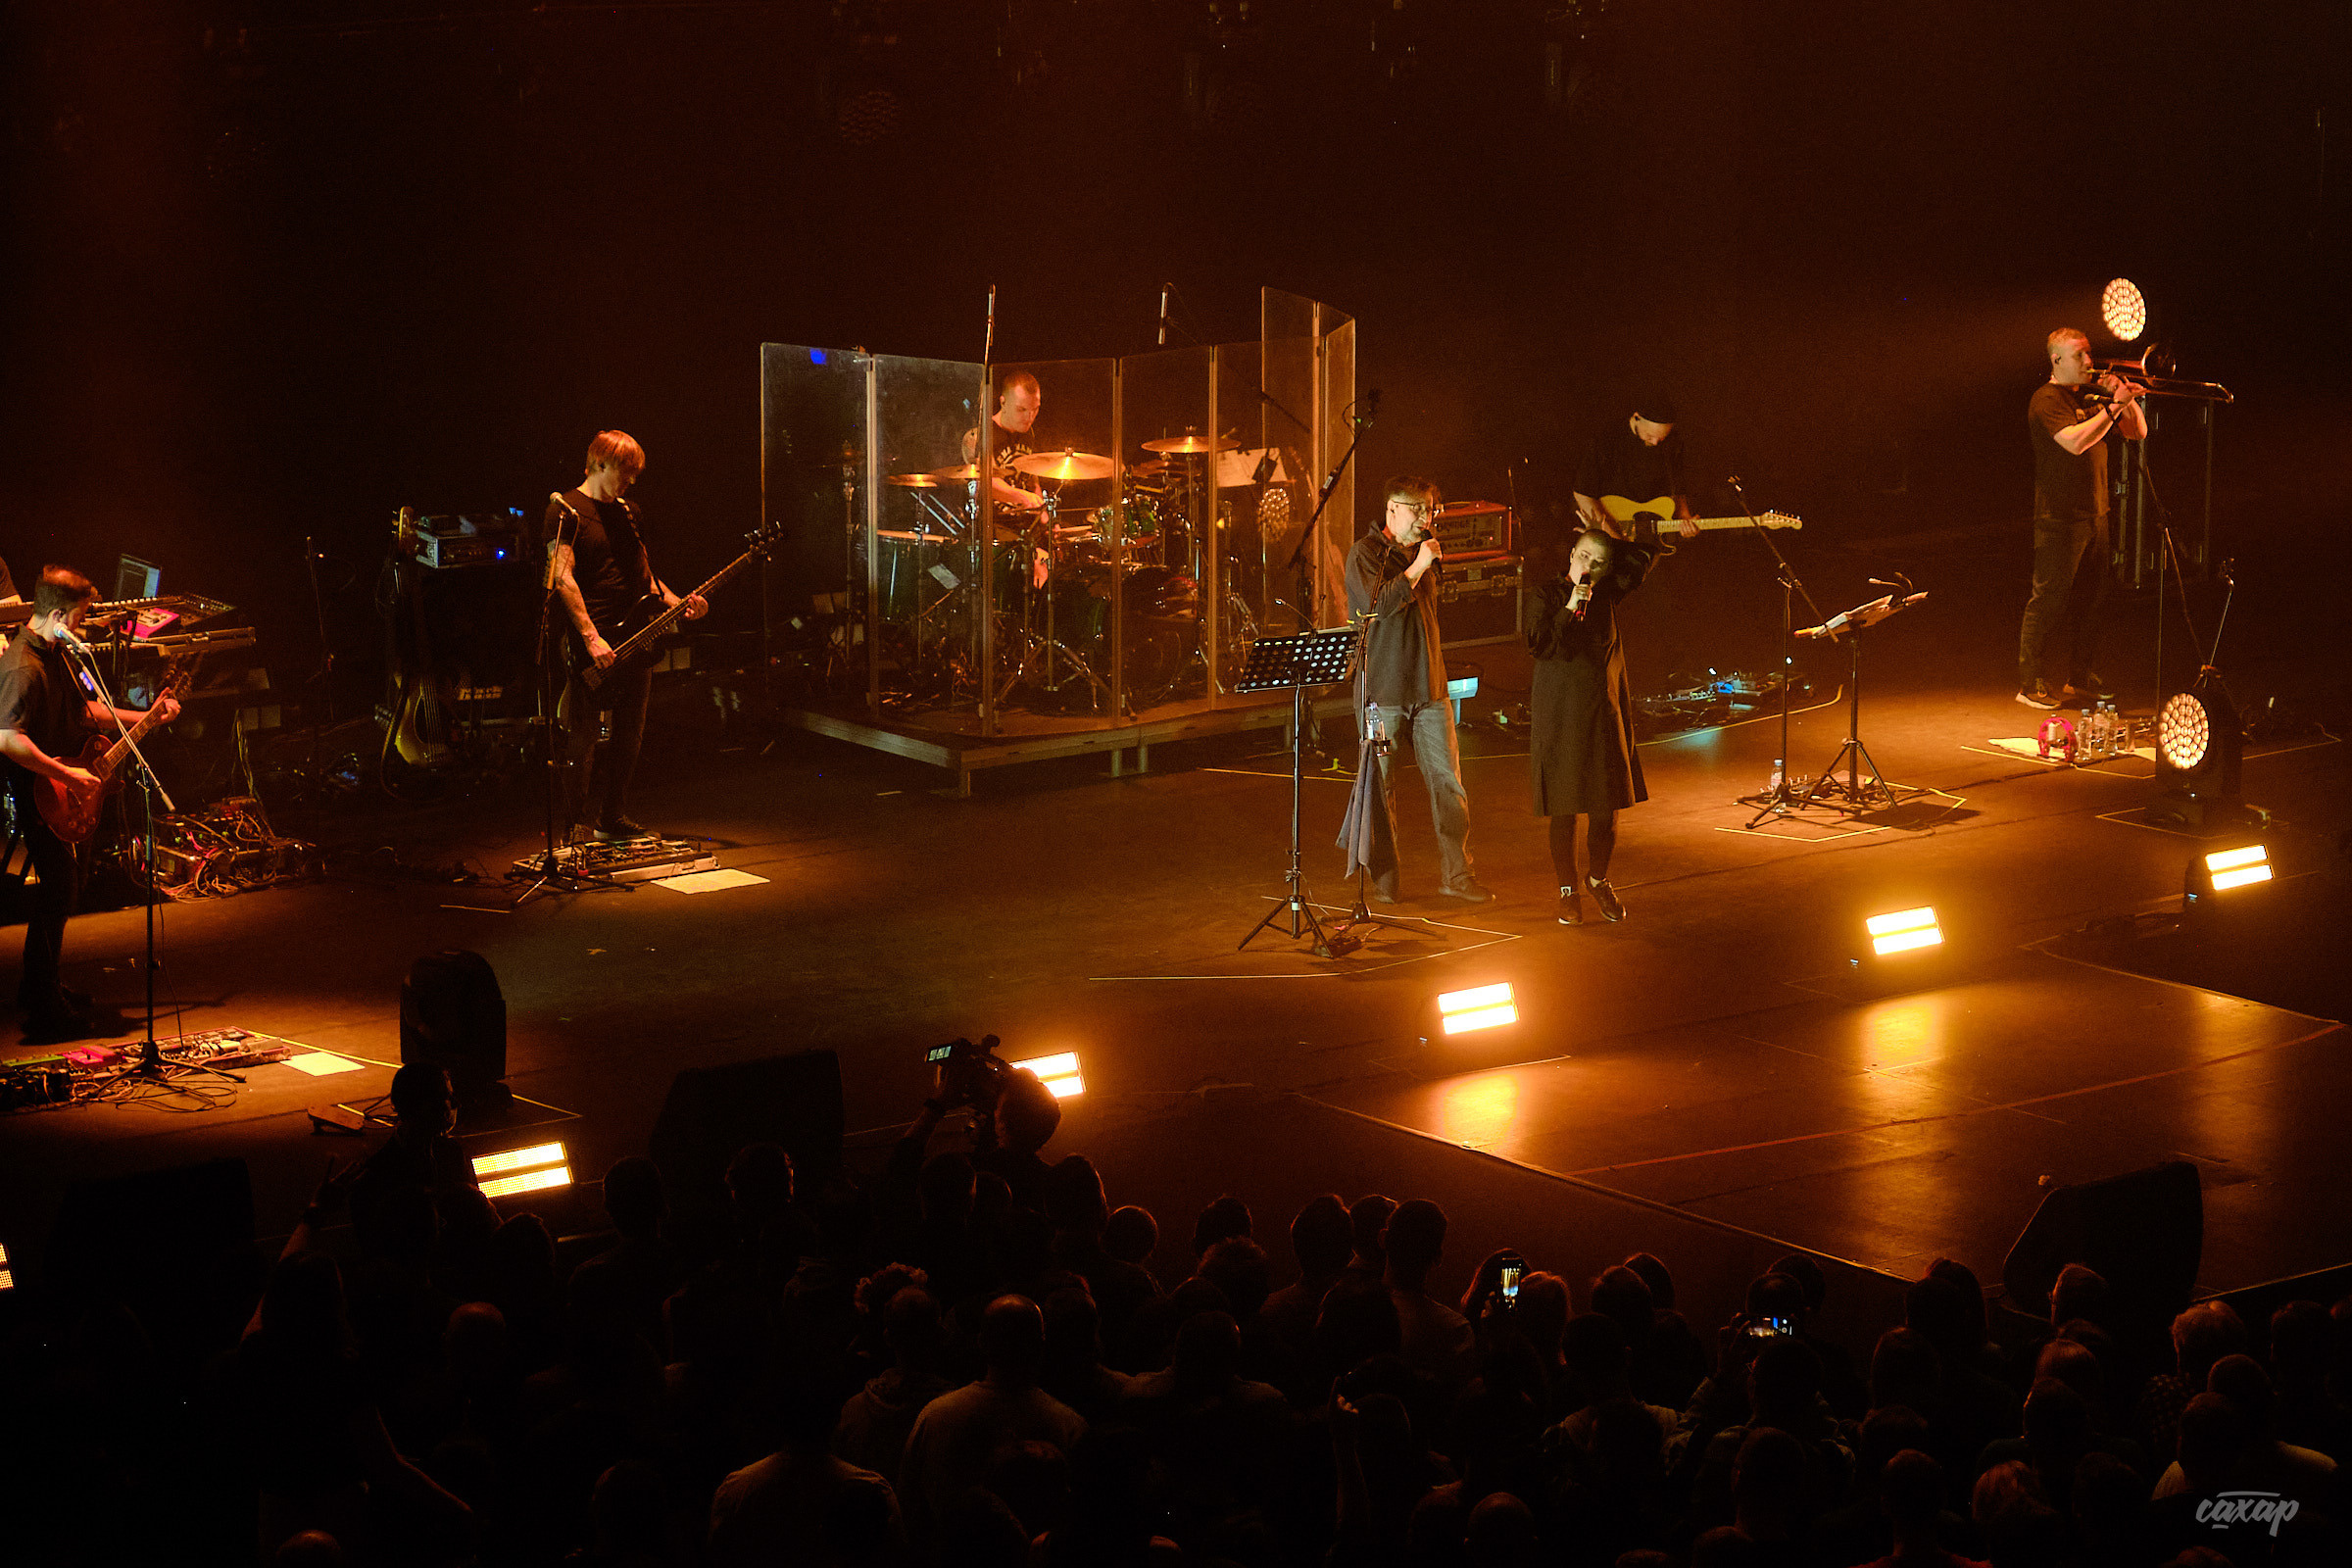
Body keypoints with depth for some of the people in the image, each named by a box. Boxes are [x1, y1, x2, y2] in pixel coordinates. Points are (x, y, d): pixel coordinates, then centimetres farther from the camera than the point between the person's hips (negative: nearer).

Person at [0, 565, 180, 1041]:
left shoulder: (57, 653, 9)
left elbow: (85, 710, 20)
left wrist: (145, 717, 12)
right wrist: (65, 774, -30)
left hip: (66, 786, 10)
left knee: (65, 889, 18)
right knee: (58, 892, -9)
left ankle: (40, 988, 31)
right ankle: (45, 1013, -5)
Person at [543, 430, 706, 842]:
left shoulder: (627, 512, 17)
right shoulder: (566, 510, -7)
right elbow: (563, 578, -15)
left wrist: (676, 603, 5)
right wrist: (591, 637, -23)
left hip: (635, 641, 8)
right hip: (594, 645, -8)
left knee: (630, 737, 11)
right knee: (582, 741, -7)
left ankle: (613, 819, 22)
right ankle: (571, 828, -1)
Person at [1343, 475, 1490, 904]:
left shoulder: (1423, 553, 16)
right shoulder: (1366, 554, -5)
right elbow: (1376, 604, -21)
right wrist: (1416, 569, -19)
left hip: (1428, 689, 6)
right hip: (1382, 688, -6)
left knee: (1448, 781, 0)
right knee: (1381, 787, 1)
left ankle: (1456, 873, 6)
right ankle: (1384, 879, 11)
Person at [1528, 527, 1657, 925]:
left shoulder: (1608, 593, 6)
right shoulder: (1548, 595, -2)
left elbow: (1645, 556, 12)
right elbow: (1538, 644, -12)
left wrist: (1609, 538, 5)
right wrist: (1570, 608, -18)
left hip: (1604, 712, 3)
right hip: (1560, 716, -3)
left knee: (1606, 807, 5)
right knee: (1565, 809, -1)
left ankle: (1598, 880, 25)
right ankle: (1568, 890, 12)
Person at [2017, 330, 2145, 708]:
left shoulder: (2092, 398, 16)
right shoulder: (2047, 401, -9)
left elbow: (2138, 432, 16)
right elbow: (2075, 441, -24)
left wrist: (2126, 397, -1)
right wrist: (2114, 406, -22)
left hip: (2094, 516, 8)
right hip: (2060, 518, -8)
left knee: (2089, 601, 12)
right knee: (2047, 602, -6)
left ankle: (2080, 676, 22)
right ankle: (2029, 684, -2)